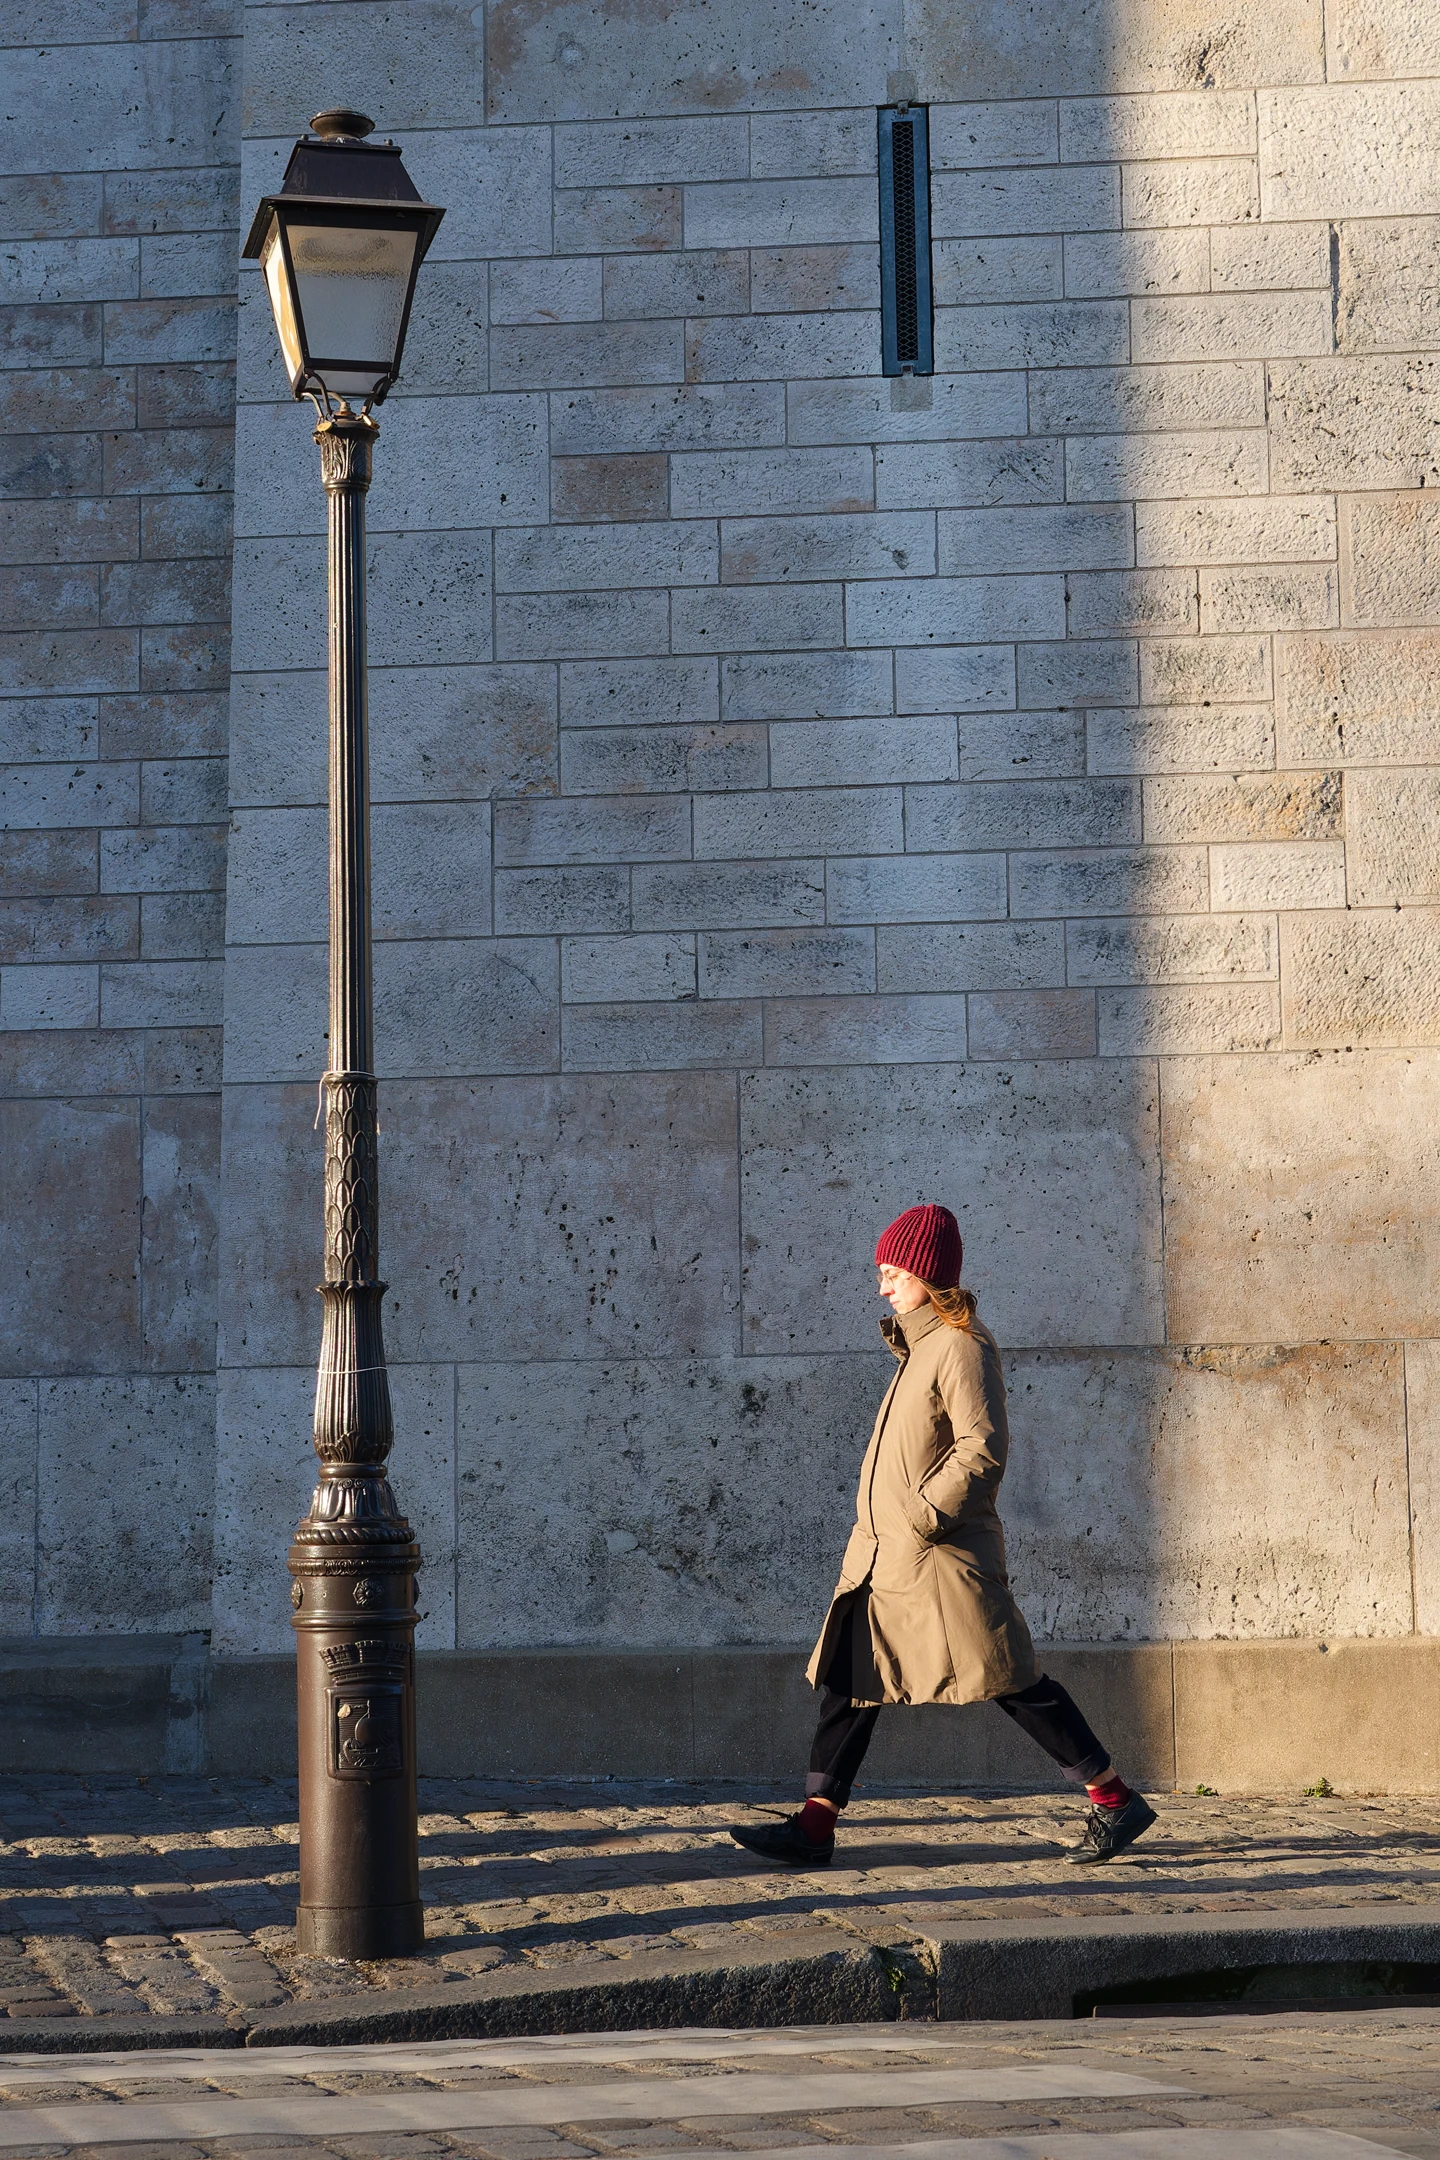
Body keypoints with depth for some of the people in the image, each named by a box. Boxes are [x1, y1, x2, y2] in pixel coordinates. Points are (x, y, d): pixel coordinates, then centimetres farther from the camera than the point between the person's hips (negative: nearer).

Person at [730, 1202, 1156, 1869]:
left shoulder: (962, 1346, -13)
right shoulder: (921, 1345, 16)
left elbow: (982, 1450, -21)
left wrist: (921, 1519, -19)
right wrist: (886, 1528, 16)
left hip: (940, 1557, -10)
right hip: (881, 1557, 10)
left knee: (1012, 1683, -5)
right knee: (849, 1680, 4)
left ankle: (1115, 1801, 2)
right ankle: (814, 1826, 4)